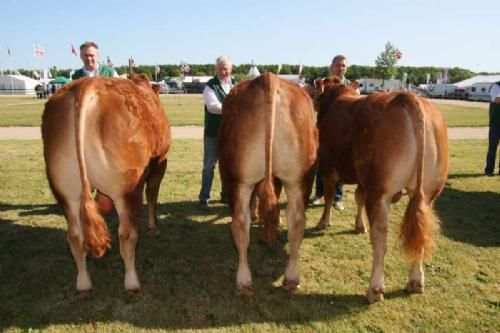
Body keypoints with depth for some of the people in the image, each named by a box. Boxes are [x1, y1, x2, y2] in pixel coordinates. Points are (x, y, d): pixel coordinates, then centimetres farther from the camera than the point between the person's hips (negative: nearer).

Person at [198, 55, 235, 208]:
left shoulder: (236, 84, 10)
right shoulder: (210, 86, -7)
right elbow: (212, 106, -21)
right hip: (213, 132, -4)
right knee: (209, 165, 3)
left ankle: (226, 194, 27)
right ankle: (204, 197, 12)